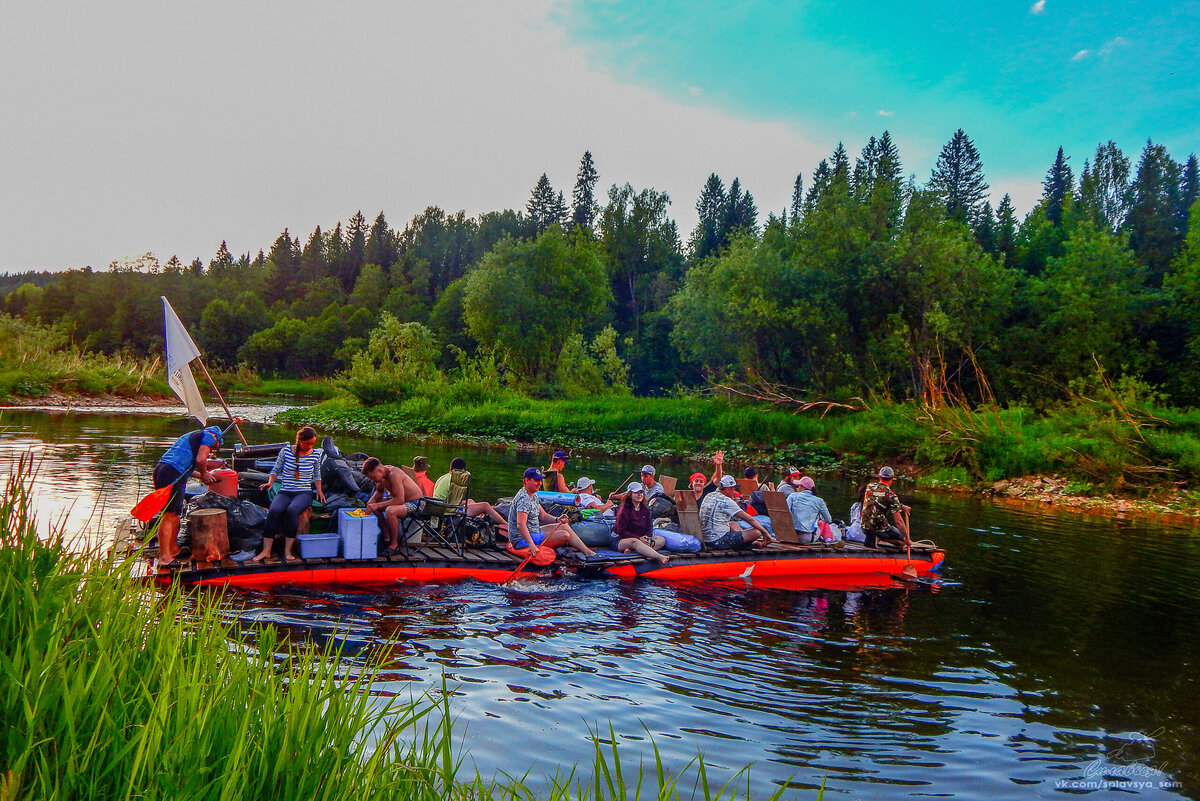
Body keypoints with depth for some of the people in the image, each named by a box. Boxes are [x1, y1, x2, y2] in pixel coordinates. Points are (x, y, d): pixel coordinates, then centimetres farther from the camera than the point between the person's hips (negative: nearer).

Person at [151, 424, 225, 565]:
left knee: (174, 514, 18)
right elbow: (200, 460, -10)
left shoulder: (190, 436, 32)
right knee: (170, 515, -10)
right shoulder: (208, 436, 5)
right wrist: (204, 474, 9)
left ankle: (173, 549, 27)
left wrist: (202, 475, 36)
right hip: (173, 474, -10)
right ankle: (164, 557, -12)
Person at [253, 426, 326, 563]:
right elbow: (276, 470, 13)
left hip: (304, 493, -1)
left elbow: (317, 474, 20)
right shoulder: (286, 452, 3)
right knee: (274, 511, -31)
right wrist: (270, 482, -4)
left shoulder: (316, 454, 7)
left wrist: (319, 490, 7)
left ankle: (288, 550, -29)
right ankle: (266, 550, -29)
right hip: (285, 492, 1)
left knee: (292, 510, -34)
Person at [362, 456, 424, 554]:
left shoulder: (394, 474, -28)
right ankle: (387, 538, 9)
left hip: (414, 503, -10)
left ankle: (394, 544, -14)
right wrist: (372, 500, -2)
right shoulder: (383, 472, -1)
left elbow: (400, 500, -33)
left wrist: (377, 505, -30)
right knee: (371, 505, 6)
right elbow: (379, 491, 20)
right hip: (401, 499, 10)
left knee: (390, 511, -36)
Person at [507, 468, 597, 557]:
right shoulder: (524, 498, -22)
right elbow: (520, 525, -34)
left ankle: (587, 551, 11)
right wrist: (531, 545, -42)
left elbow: (542, 516, 16)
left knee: (564, 526, 11)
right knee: (564, 535, -16)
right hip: (522, 540, -11)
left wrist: (557, 519, -4)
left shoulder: (533, 495, 12)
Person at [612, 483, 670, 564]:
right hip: (619, 540, -7)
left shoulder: (645, 509, 9)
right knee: (634, 542, -39)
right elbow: (622, 532, -16)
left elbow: (649, 527, 8)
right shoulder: (624, 510, -11)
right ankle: (660, 557, -62)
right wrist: (638, 538, -24)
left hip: (641, 538, 7)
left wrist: (647, 537, -15)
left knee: (662, 540, -10)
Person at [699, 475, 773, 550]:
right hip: (719, 542, -10)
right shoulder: (726, 501, -13)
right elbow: (749, 519, -10)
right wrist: (765, 532, -3)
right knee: (757, 532, -13)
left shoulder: (708, 496, 11)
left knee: (733, 524, 34)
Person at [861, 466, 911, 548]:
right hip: (880, 528, -5)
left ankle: (870, 538, 5)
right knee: (903, 540, 15)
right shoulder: (891, 495, -15)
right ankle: (878, 538, -6)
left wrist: (901, 506, 15)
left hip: (864, 527, 5)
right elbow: (898, 521, -15)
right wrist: (907, 540, -5)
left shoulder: (870, 486, 1)